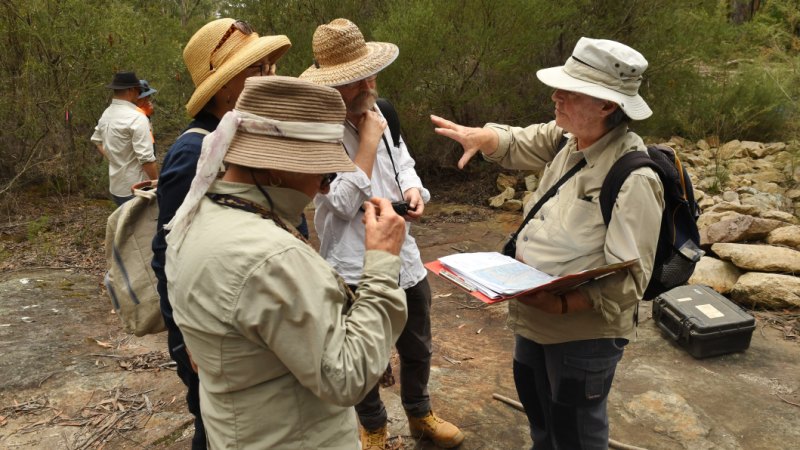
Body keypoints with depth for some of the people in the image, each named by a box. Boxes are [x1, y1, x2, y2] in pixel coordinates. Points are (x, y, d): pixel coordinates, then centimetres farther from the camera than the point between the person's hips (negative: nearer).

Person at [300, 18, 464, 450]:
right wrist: (369, 139, -20)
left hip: (404, 258, 7)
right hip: (356, 270, -6)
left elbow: (403, 161, 13)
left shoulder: (376, 111, 4)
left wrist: (414, 189, -9)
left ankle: (420, 415, 50)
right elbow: (343, 202, -23)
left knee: (417, 349, 24)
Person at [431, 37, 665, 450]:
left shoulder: (634, 179, -28)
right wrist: (479, 137, -9)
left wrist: (562, 304, -37)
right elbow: (513, 144, 13)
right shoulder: (565, 138, -5)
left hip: (584, 331, -8)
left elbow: (630, 278, -28)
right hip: (535, 319, 8)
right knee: (538, 411, 31)